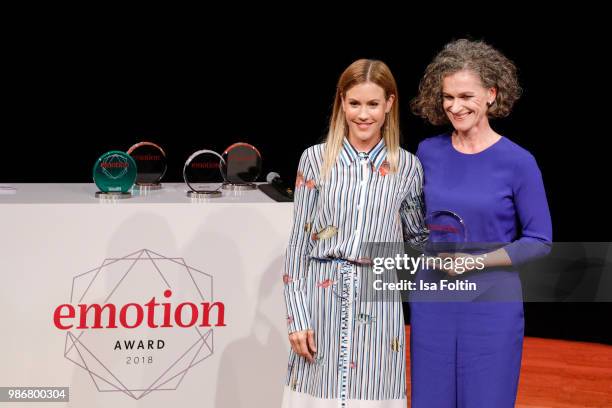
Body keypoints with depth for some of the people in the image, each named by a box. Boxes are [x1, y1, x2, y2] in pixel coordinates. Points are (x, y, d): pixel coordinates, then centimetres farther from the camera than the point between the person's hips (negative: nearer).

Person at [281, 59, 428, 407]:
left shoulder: (407, 167, 4)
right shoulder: (315, 159, 2)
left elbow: (418, 237, 20)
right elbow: (298, 242, 2)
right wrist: (297, 317, -3)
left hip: (379, 303, 0)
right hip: (322, 298, 0)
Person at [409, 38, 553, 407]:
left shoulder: (517, 161, -8)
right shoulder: (429, 152, 3)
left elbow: (539, 241, -5)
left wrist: (475, 261, -15)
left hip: (492, 306, -3)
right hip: (432, 303, 3)